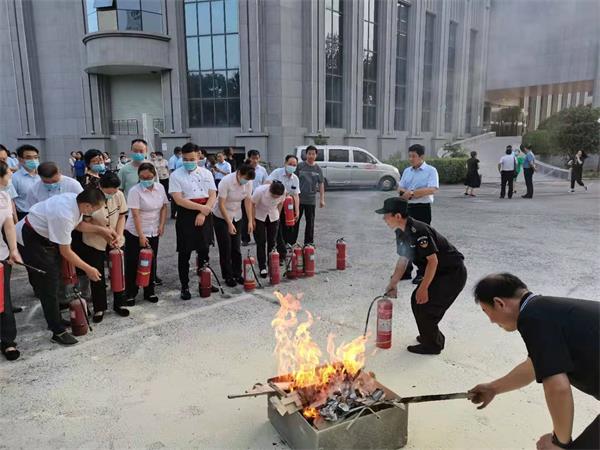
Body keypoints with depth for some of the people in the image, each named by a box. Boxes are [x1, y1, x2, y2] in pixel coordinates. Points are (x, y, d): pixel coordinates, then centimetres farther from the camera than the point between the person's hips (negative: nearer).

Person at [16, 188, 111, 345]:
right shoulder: (64, 215, -37)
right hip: (30, 240, -9)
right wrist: (88, 269, -17)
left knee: (52, 279, 16)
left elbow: (77, 224, 8)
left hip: (43, 235, 9)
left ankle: (55, 320, 32)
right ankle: (58, 331, 6)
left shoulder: (76, 199, -13)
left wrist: (100, 229, -3)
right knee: (48, 285, -5)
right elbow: (65, 252, -26)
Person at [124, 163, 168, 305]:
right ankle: (130, 294, 18)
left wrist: (162, 225, -1)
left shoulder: (160, 187, -2)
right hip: (135, 233, -4)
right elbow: (136, 214, -20)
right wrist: (141, 236, -23)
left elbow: (164, 207, 9)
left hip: (153, 232, 4)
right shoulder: (135, 191, -16)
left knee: (151, 262, 12)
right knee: (132, 264, 4)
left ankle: (149, 291, 26)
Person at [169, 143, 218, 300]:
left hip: (205, 215, 4)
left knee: (204, 250, 15)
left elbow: (213, 196, 0)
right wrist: (202, 207, -17)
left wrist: (203, 213, -13)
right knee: (184, 253, 4)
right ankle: (185, 286, 17)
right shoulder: (176, 175, -6)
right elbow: (178, 200, -15)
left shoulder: (206, 173, 5)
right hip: (186, 215, -3)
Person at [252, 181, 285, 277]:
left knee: (272, 242, 4)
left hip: (273, 218, 3)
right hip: (259, 217, -3)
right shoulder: (260, 191, -34)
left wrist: (278, 216, 4)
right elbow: (252, 204, -18)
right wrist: (253, 220, -13)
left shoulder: (283, 192, -24)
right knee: (261, 242, -3)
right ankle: (262, 267, 4)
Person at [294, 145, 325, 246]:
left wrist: (322, 199, 1)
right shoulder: (300, 166, -1)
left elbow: (321, 184, 6)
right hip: (298, 199, -1)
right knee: (295, 221, 4)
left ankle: (308, 243, 19)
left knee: (310, 222, 8)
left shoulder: (318, 169, 4)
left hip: (311, 200, 1)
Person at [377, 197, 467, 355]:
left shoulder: (418, 231, -29)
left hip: (453, 273, -9)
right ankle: (433, 336, 31)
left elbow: (433, 260, -27)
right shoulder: (401, 233, 1)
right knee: (416, 300, 11)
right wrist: (393, 284, 8)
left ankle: (432, 345, 11)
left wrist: (423, 288, -22)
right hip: (438, 272, 9)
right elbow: (403, 260, 9)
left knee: (424, 304, -9)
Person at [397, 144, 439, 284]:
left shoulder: (431, 170, -5)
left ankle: (422, 273, 12)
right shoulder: (407, 171, 14)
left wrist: (411, 192, -18)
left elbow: (432, 189, -18)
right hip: (407, 208, 6)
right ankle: (406, 270, 23)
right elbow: (400, 188, 11)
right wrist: (405, 193, -12)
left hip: (423, 208, -6)